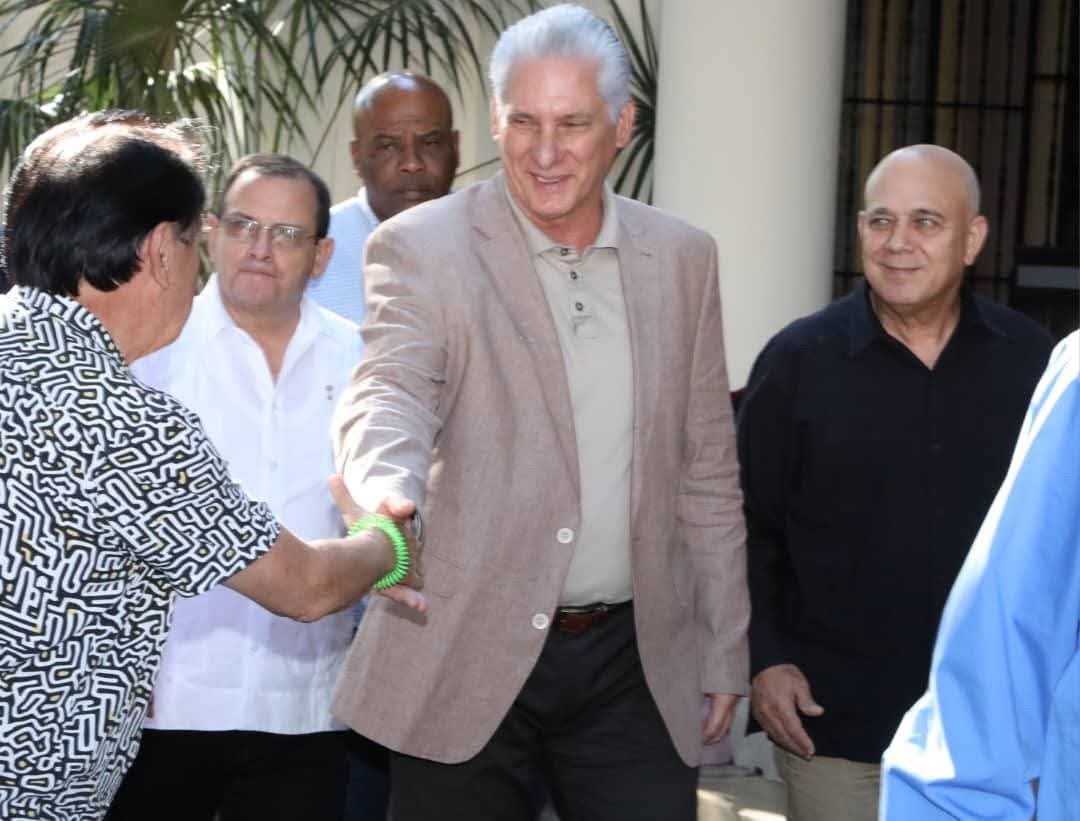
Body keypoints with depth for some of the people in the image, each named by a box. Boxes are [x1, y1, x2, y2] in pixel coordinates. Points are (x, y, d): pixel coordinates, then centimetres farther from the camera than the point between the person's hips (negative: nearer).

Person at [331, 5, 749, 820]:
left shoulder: (682, 257, 7)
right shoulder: (422, 247, -4)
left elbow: (706, 470, 11)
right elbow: (390, 393, -20)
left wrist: (723, 651, 11)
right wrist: (389, 493, -42)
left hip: (635, 661, 3)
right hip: (467, 659, -2)